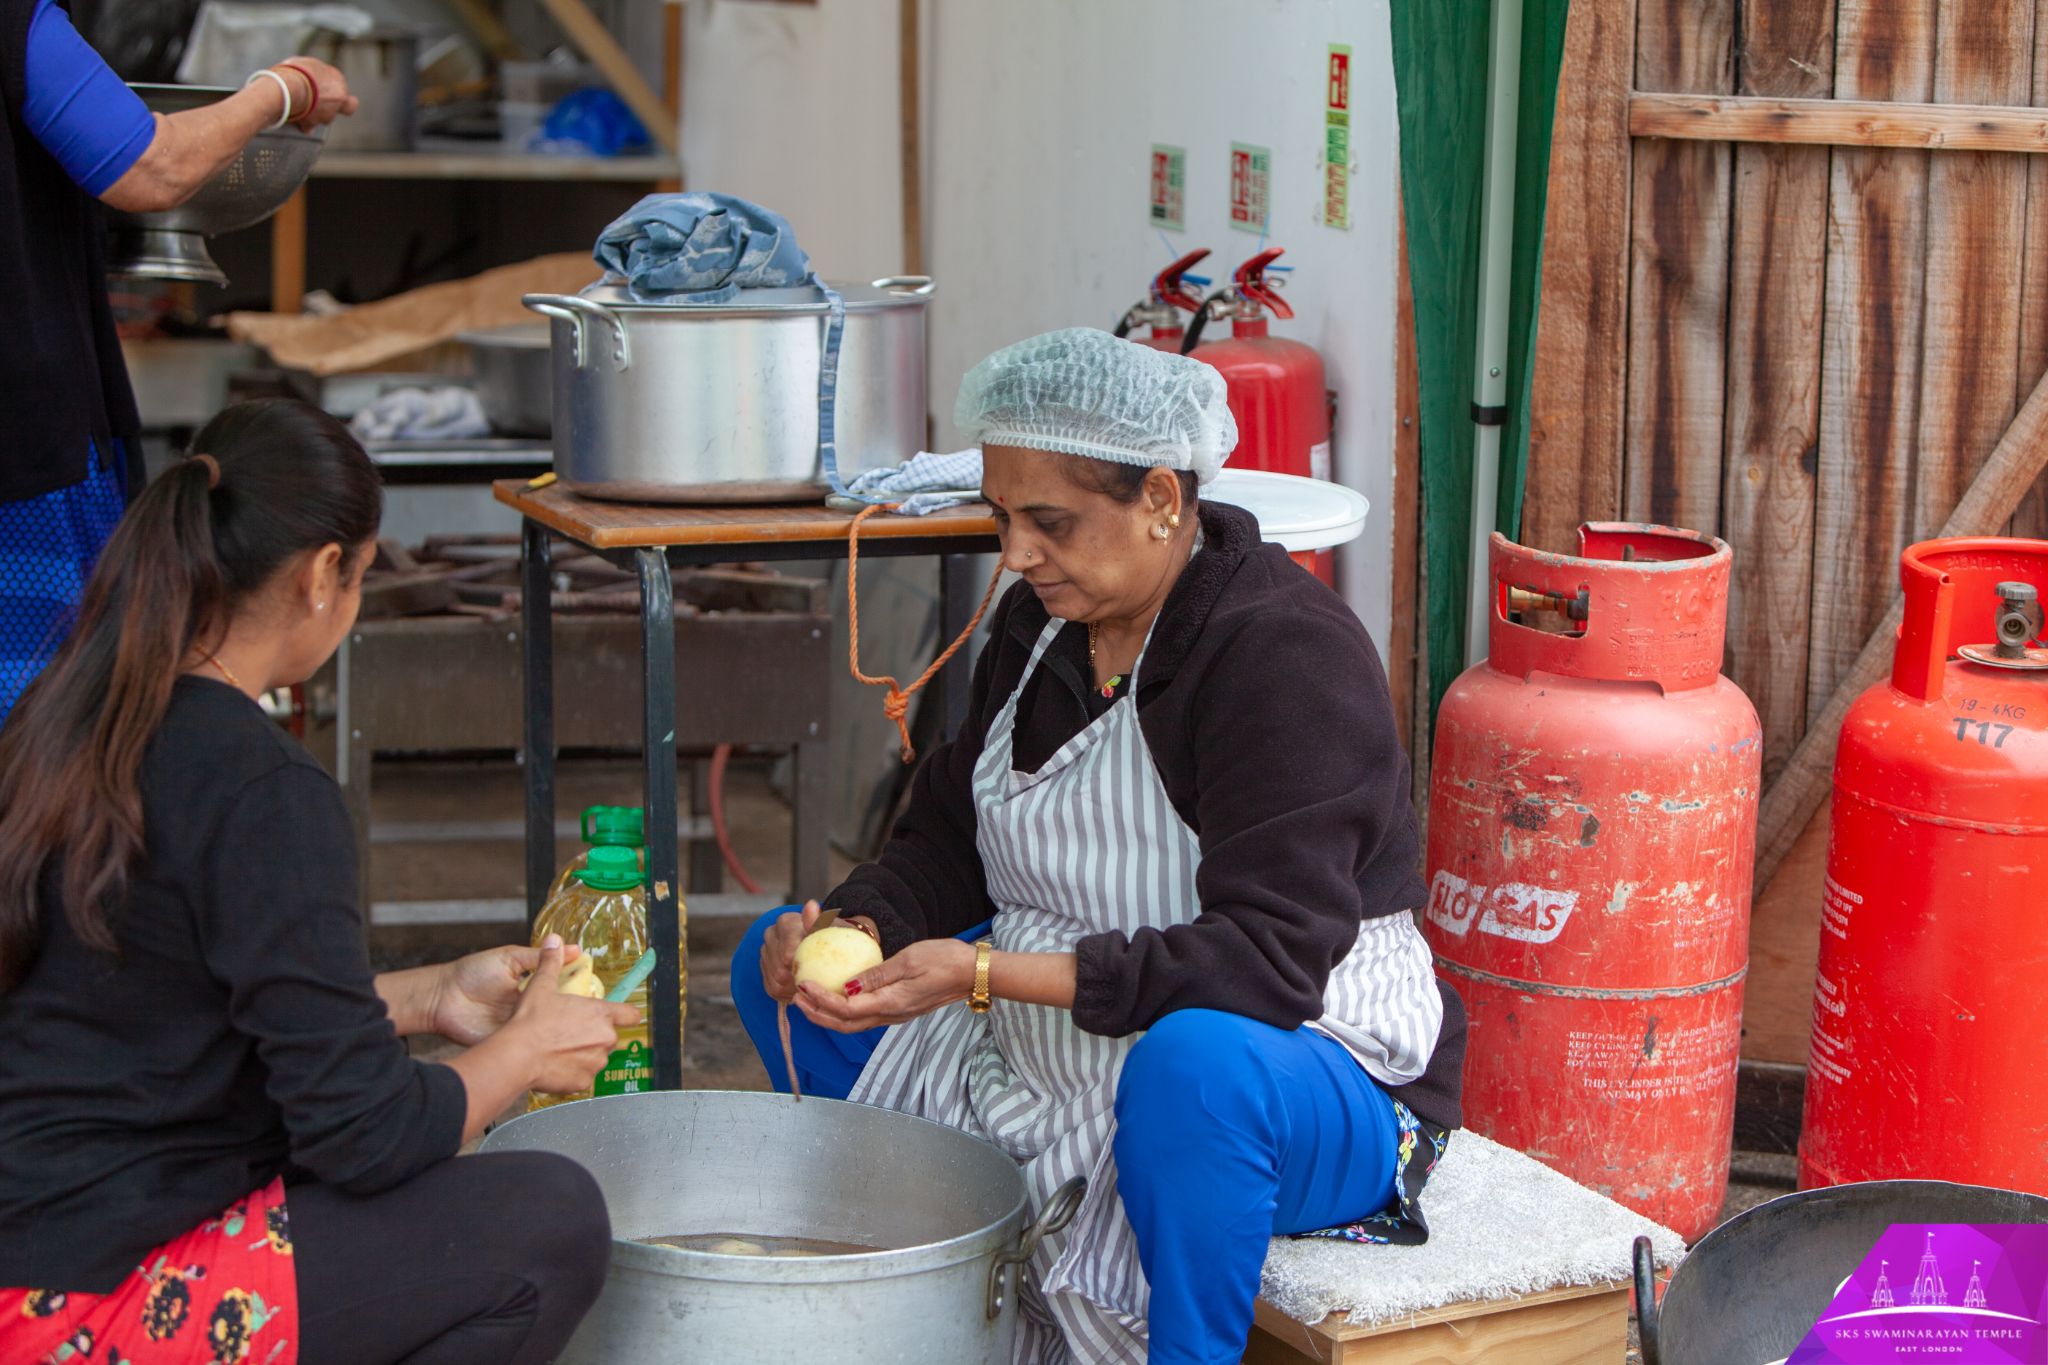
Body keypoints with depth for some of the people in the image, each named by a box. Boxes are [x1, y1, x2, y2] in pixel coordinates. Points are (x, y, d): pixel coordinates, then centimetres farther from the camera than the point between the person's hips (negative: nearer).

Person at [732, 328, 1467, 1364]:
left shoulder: (1288, 654, -22)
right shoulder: (1039, 625, 4)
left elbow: (1268, 956, -30)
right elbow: (948, 842, 11)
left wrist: (986, 976, -35)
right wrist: (860, 928, -13)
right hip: (1052, 1055, 9)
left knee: (1194, 1066, -43)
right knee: (779, 969, 8)